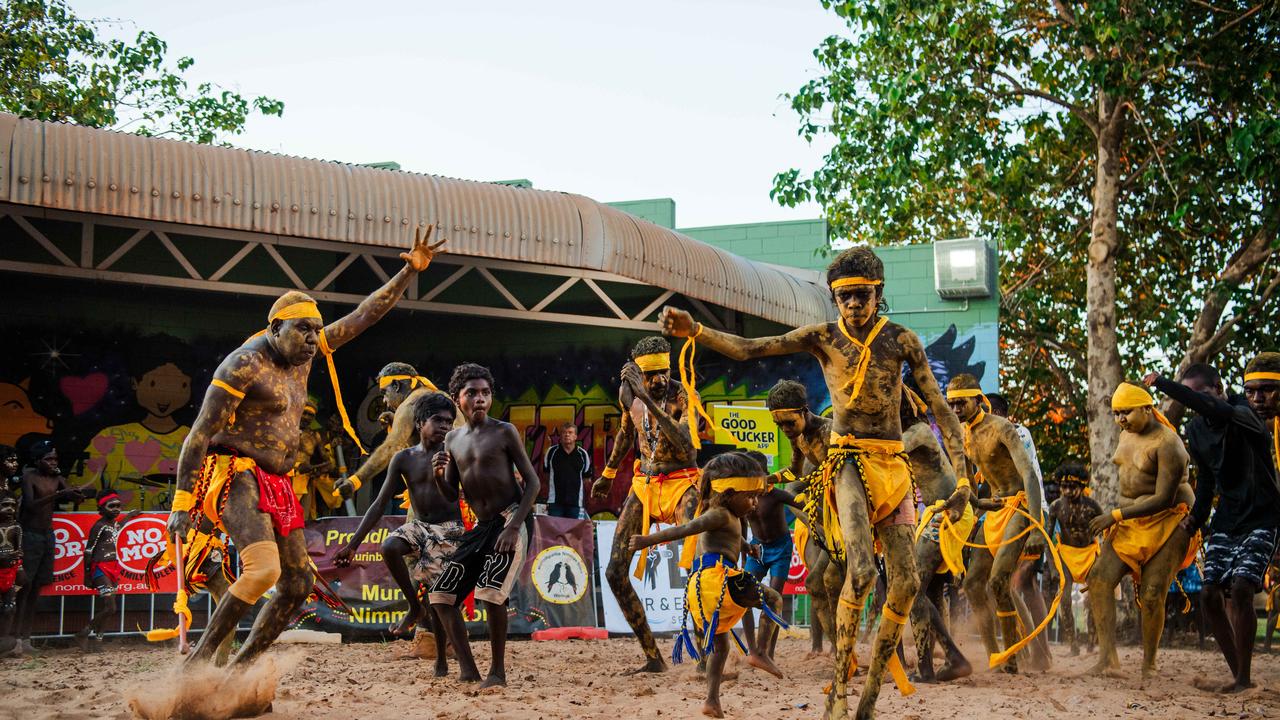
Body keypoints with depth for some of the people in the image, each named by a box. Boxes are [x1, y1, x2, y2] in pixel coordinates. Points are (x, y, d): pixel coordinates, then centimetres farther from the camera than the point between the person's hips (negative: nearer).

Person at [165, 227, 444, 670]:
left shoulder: (303, 354, 12)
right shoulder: (245, 363, -12)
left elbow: (363, 317, 19)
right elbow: (201, 434, -14)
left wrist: (410, 272, 14)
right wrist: (182, 503, -18)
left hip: (276, 484, 9)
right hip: (236, 478, -9)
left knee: (298, 584, 6)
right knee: (264, 570, -29)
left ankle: (239, 669, 14)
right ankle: (199, 659, -19)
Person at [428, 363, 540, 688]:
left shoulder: (504, 432, -4)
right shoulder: (452, 439, 12)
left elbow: (533, 482, -6)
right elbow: (452, 496, 15)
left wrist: (513, 527, -17)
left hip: (512, 521, -7)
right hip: (480, 527, 7)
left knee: (491, 593, -23)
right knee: (441, 594, 0)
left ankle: (498, 671, -8)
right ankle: (467, 669, 6)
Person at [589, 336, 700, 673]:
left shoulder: (681, 398, -13)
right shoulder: (629, 394, 3)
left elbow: (688, 450, -29)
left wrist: (650, 401, -32)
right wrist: (608, 473, 38)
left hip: (680, 485, -6)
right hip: (643, 486, 6)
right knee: (615, 572, -1)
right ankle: (652, 657, 5)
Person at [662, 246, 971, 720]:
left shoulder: (901, 340, 3)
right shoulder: (823, 338, 1)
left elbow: (940, 409, 3)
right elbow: (747, 349, -7)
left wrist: (963, 477, -6)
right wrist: (694, 331, -24)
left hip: (893, 466, 3)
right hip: (849, 463, -3)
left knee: (906, 582, -2)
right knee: (862, 571, -24)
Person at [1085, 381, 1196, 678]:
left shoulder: (1167, 444, -18)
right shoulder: (1126, 437, 10)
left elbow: (1164, 499, -23)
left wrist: (1116, 515, -23)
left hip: (1167, 524, -8)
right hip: (1130, 522, 8)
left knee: (1152, 595, -12)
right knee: (1100, 578, -11)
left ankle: (1149, 664, 6)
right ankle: (1108, 657, -14)